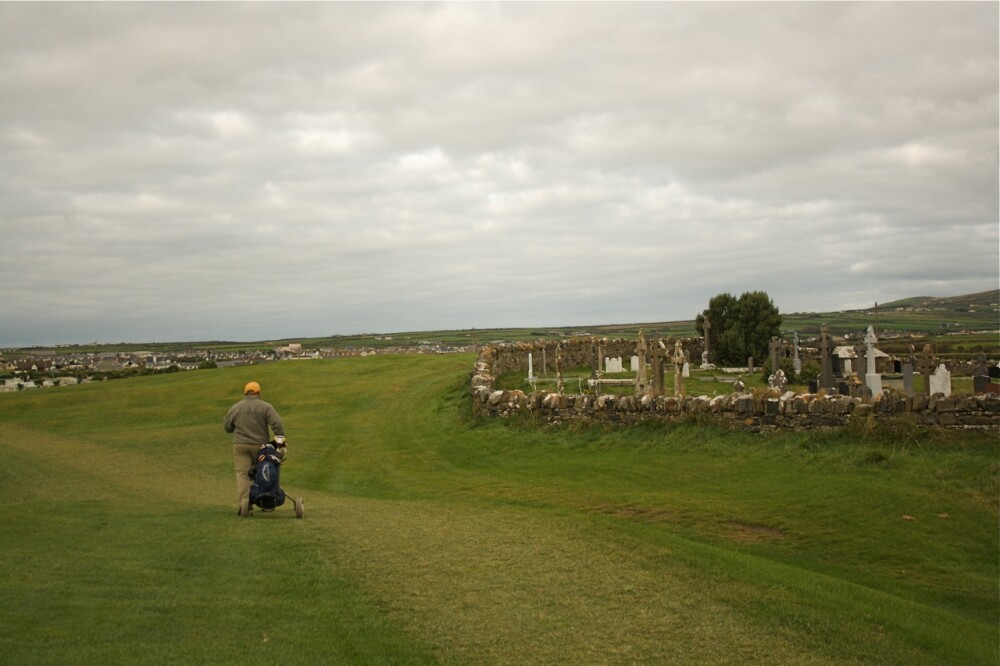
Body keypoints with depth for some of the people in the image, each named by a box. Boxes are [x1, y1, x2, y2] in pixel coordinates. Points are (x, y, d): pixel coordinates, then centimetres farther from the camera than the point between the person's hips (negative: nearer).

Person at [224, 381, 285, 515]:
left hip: (240, 445, 1)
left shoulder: (235, 407, 6)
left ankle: (242, 503, -17)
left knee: (242, 474, -4)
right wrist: (280, 439, -12)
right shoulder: (265, 407, -2)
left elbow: (227, 426, 12)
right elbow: (276, 423, -13)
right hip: (260, 445, 0)